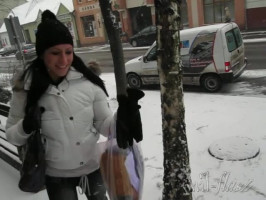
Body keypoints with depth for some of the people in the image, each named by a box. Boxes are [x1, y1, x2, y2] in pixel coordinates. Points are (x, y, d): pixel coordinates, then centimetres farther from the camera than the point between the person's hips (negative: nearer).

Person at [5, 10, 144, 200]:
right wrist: (26, 127, -26)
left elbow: (104, 125, -10)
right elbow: (12, 135, -5)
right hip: (56, 175, -1)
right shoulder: (26, 89, -15)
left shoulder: (88, 82, -16)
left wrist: (123, 113, -30)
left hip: (93, 167, 1)